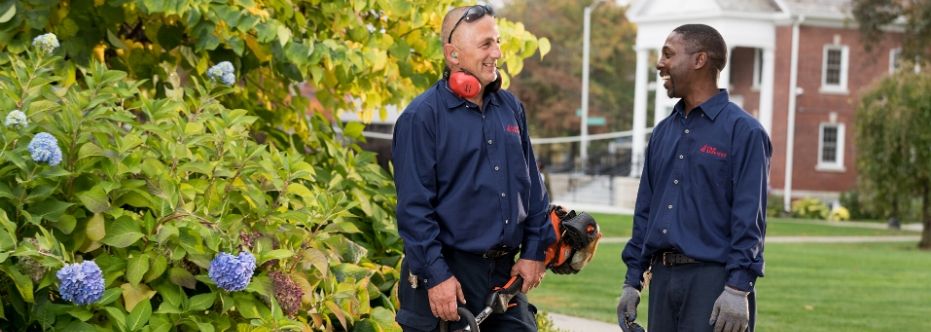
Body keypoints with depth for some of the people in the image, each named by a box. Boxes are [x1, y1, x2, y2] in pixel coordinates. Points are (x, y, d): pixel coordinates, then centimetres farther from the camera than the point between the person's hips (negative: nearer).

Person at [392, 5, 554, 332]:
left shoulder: (511, 108, 11)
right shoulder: (422, 117, -8)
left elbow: (532, 187, 16)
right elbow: (414, 207, -12)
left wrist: (534, 251, 9)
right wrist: (436, 276, -17)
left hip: (505, 273, 6)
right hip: (446, 276, -6)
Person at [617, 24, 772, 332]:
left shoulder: (742, 130, -6)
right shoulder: (662, 133, 15)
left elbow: (749, 218, -12)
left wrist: (737, 289, -19)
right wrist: (632, 281, 13)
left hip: (714, 279, -7)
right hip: (662, 277, 7)